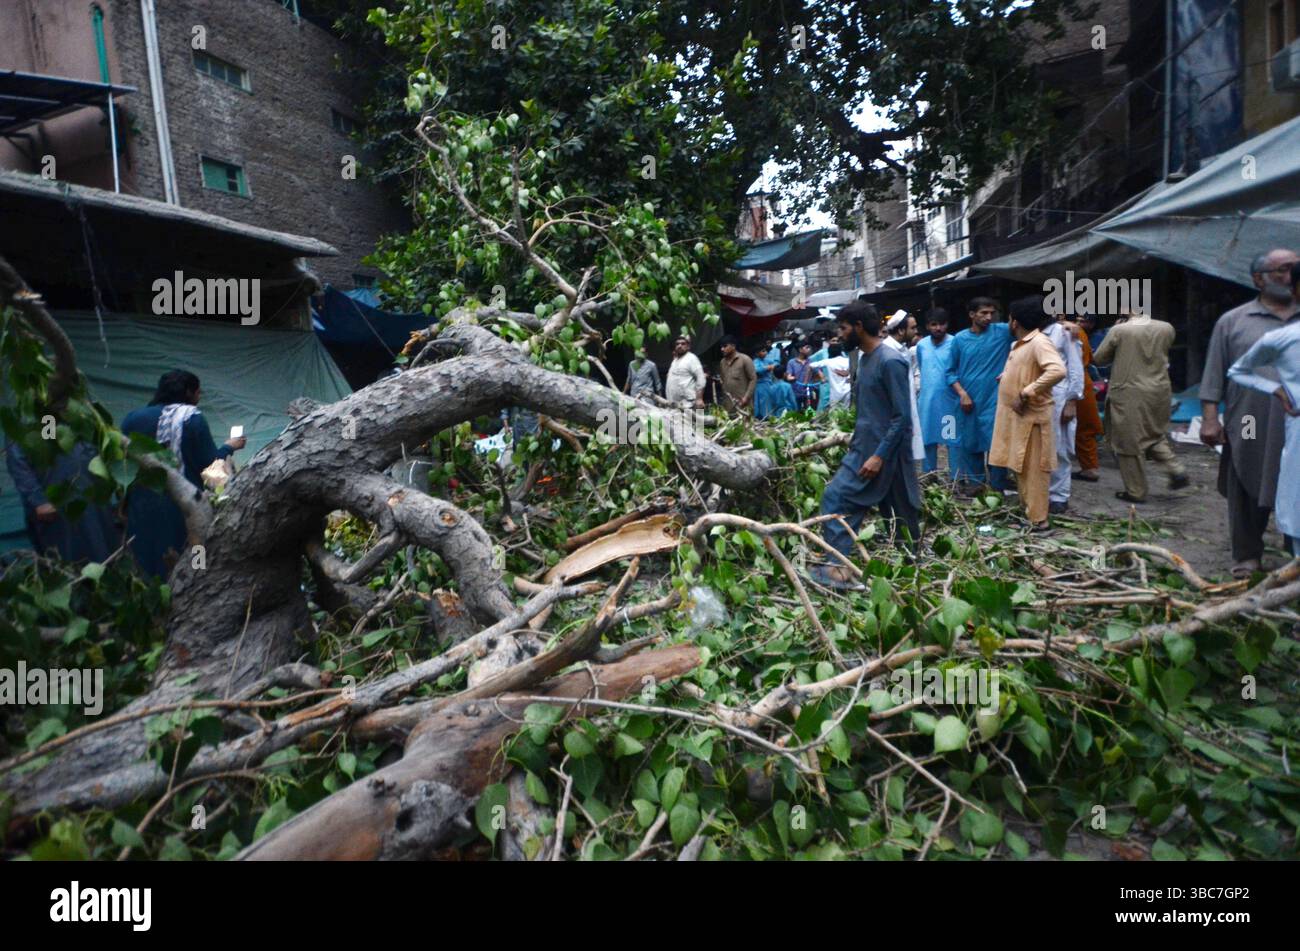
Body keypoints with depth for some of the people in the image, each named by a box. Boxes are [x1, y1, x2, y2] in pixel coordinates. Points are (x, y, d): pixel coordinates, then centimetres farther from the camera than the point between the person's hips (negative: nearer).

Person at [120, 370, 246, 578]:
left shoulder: (133, 418, 3)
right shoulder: (192, 419, -9)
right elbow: (211, 466, -10)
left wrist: (124, 506, 19)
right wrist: (229, 447, 7)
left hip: (141, 509, 4)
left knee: (143, 569, 13)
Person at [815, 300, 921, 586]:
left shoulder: (890, 361, -17)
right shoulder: (866, 358, 12)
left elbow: (903, 416, -19)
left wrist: (880, 455, -23)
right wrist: (855, 440, 20)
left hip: (883, 451, -9)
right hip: (864, 446, 9)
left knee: (837, 498, -11)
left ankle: (839, 567, -7)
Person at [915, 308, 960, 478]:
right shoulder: (921, 345, 5)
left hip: (950, 400, -4)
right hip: (926, 400, 4)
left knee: (953, 440, 0)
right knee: (927, 439, 12)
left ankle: (956, 480, 8)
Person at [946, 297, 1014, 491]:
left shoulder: (1003, 331, -1)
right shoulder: (960, 339, 3)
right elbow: (951, 371, 8)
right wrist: (962, 393, -7)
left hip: (994, 401, -2)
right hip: (968, 401, 2)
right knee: (968, 445, 10)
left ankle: (998, 489, 11)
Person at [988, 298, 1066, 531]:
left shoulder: (1039, 343, -16)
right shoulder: (1020, 344, 13)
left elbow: (1058, 371, -30)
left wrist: (1026, 393, -28)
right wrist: (1004, 378, 13)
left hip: (1031, 416, -10)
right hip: (1016, 416, 10)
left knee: (1033, 469, -4)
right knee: (1020, 467, 16)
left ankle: (1038, 520, 3)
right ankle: (1026, 510, 28)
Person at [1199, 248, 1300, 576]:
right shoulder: (1233, 322, 6)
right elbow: (1214, 376, 4)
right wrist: (1210, 417, -3)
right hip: (1250, 432, -1)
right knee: (1247, 498, 7)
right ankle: (1247, 557, 20)